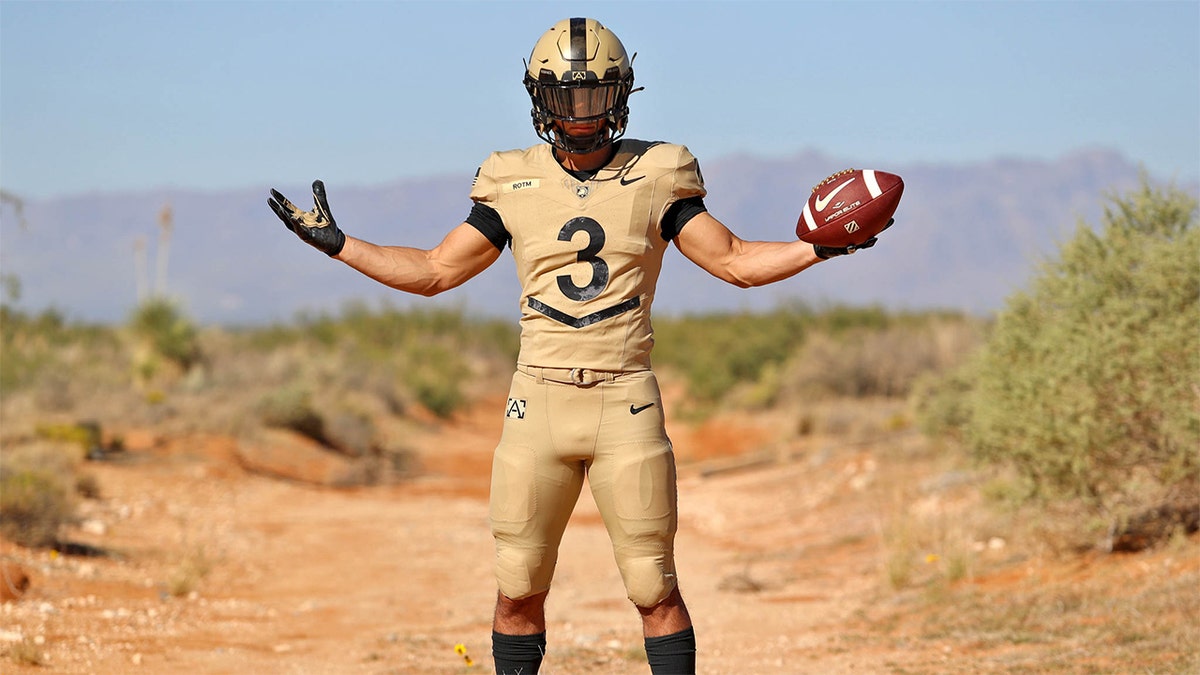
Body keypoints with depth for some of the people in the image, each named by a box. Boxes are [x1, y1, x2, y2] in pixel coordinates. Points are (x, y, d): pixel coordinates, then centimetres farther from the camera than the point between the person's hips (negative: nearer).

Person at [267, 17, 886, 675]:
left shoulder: (655, 177, 3)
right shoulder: (512, 183, 6)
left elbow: (736, 262, 7)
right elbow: (435, 271, 14)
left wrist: (824, 246, -5)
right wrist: (337, 244, 8)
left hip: (627, 404, -1)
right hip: (539, 401, 1)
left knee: (655, 590, -2)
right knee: (518, 590, 3)